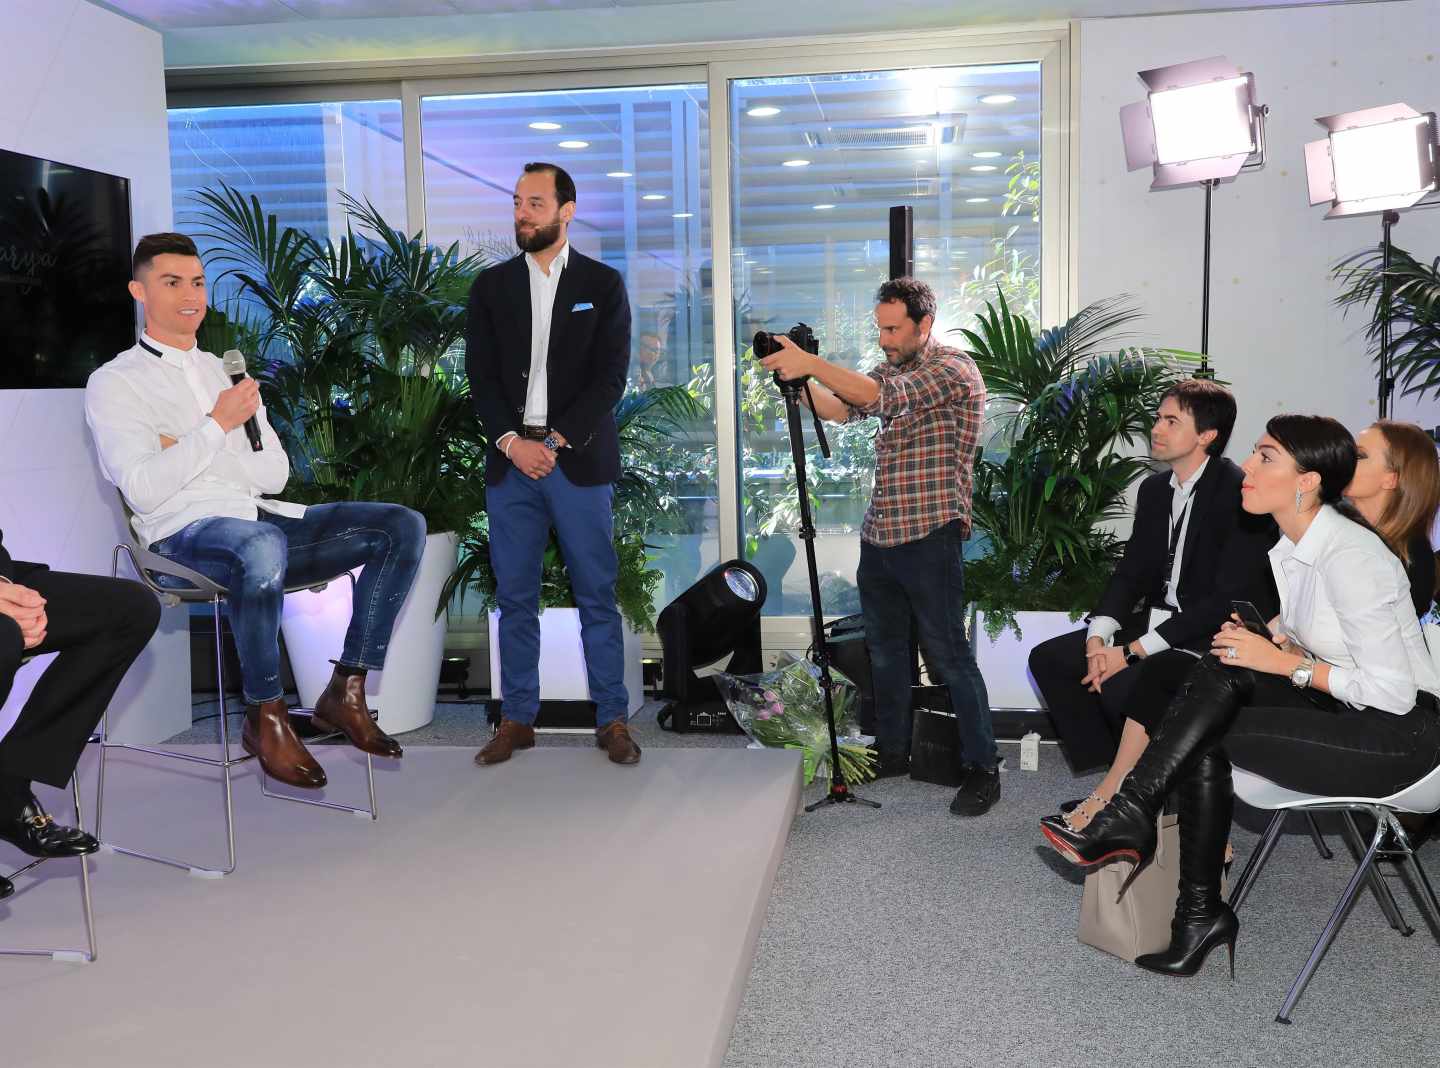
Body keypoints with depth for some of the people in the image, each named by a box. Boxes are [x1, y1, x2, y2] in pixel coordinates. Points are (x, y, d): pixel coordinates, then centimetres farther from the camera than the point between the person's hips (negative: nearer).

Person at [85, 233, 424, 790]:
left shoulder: (227, 371, 24)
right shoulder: (114, 383, 7)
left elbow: (275, 474, 12)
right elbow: (143, 489, -8)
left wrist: (186, 450, 0)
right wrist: (217, 426, -10)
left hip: (262, 520, 6)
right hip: (185, 535, -6)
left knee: (403, 526, -13)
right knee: (263, 545, -42)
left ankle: (345, 692, -12)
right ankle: (266, 718, -23)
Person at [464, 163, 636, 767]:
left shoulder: (603, 284, 5)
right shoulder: (491, 286, 12)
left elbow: (610, 377, -3)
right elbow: (481, 376, 5)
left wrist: (558, 441, -12)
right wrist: (512, 441, -9)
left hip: (580, 462, -2)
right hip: (511, 461, 2)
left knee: (597, 595, 2)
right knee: (515, 598, 5)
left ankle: (612, 719, 10)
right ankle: (518, 718, 15)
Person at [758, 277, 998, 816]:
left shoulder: (953, 368, -11)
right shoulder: (891, 369, 16)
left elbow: (882, 396, -25)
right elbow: (843, 408, 6)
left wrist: (810, 362, -27)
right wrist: (799, 380, -12)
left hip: (929, 535, -8)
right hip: (879, 534, 8)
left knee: (948, 655, -4)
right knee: (885, 650, 16)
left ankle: (982, 768, 7)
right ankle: (892, 750, 30)